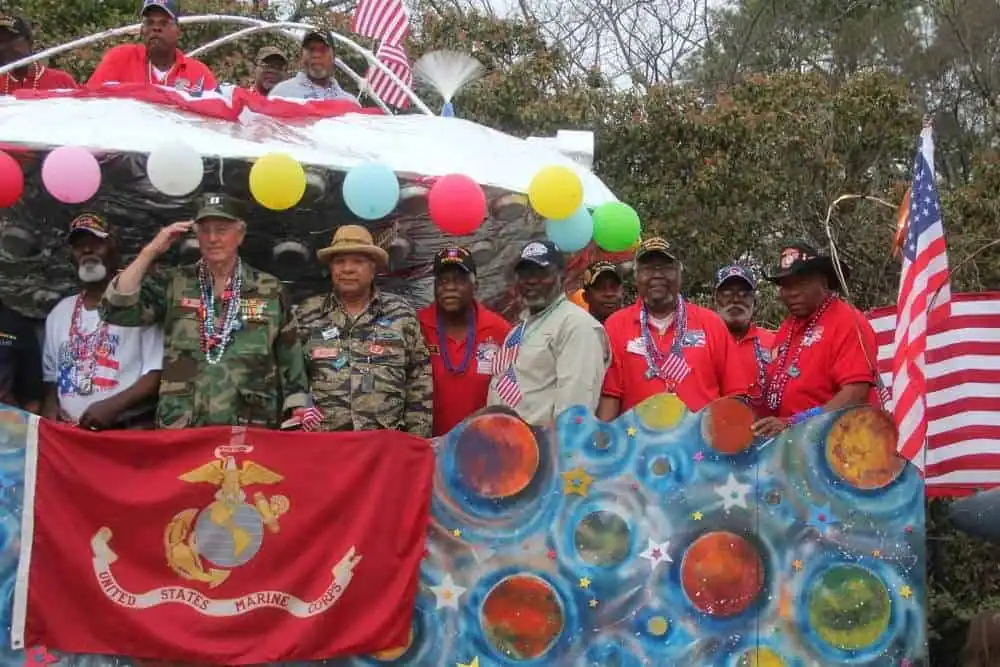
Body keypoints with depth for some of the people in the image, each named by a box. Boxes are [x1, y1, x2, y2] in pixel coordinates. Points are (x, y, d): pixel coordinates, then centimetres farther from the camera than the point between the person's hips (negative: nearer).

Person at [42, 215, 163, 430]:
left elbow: (158, 373, -7)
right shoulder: (59, 313, 17)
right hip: (69, 433, 5)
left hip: (130, 431, -4)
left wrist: (113, 406, -17)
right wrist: (50, 406, 2)